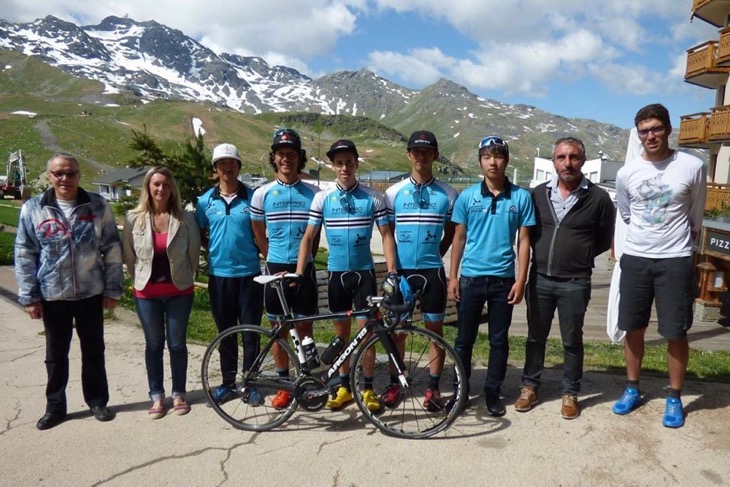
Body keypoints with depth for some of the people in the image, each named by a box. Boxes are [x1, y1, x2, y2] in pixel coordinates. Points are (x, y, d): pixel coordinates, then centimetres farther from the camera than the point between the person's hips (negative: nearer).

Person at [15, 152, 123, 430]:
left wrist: (113, 290, -3)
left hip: (91, 293, 0)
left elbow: (112, 249, -1)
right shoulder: (33, 209, -2)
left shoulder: (97, 206, -4)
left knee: (93, 350, 12)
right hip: (52, 295, 1)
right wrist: (29, 296, -4)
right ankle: (55, 407, 29)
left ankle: (97, 401, 28)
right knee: (56, 353, 14)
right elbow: (24, 255, 0)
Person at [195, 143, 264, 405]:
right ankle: (228, 382, 26)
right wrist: (215, 249, 0)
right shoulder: (205, 201, 3)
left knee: (250, 332, 5)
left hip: (249, 274, -1)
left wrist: (260, 252, -4)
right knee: (226, 332, 13)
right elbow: (199, 235, 13)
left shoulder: (252, 197, -1)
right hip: (219, 275, 2)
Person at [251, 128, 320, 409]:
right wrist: (275, 262, 6)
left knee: (304, 327, 6)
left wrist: (304, 262, 6)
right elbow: (259, 235, 9)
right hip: (275, 269, 1)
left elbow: (316, 233, 8)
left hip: (304, 270, -1)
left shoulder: (313, 193, 0)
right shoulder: (262, 194, 1)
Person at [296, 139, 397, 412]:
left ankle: (368, 389, 17)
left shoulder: (373, 197, -4)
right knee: (341, 332, 11)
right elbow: (308, 237, 0)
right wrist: (298, 273, -7)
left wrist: (392, 271, -12)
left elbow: (386, 235, -2)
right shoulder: (322, 198, -1)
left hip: (364, 272, -1)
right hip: (336, 273, 2)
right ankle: (344, 388, 25)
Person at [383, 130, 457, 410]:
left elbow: (451, 234, 10)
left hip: (432, 272, 0)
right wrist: (392, 267, 1)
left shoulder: (447, 194, 0)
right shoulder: (394, 192, 1)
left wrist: (432, 258, 4)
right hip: (401, 271, 1)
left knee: (435, 328, 7)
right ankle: (395, 384, 23)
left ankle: (433, 387, 19)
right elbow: (388, 233, 7)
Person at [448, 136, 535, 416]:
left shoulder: (521, 197, -1)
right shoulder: (467, 196, 0)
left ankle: (493, 392, 26)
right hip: (470, 278, 0)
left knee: (499, 341, 10)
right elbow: (459, 238, 4)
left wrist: (521, 280, -5)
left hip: (503, 279, 0)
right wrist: (452, 277, 0)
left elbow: (524, 240, 1)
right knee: (465, 339, 9)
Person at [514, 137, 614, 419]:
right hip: (539, 279, 2)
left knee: (572, 341, 10)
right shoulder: (539, 193, 2)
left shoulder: (598, 198, -4)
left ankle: (570, 393, 26)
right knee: (535, 337, 13)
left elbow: (604, 240, 5)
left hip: (575, 284, -2)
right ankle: (530, 387, 27)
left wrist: (578, 257, 4)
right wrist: (545, 256, 4)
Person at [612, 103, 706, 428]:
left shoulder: (693, 167, -5)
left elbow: (695, 219, 7)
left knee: (676, 332, 3)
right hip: (635, 259, 2)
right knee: (633, 328, 10)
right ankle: (632, 389, 26)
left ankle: (674, 398, 20)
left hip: (675, 260, -2)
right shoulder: (626, 173, 1)